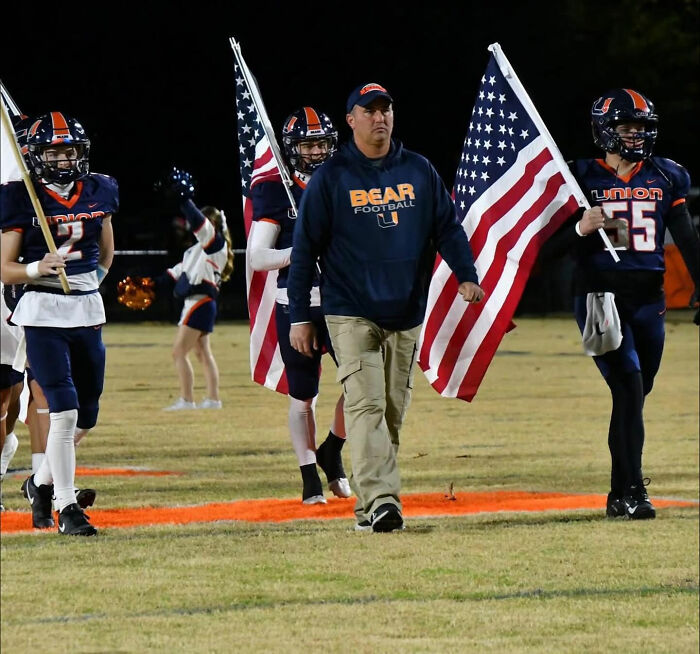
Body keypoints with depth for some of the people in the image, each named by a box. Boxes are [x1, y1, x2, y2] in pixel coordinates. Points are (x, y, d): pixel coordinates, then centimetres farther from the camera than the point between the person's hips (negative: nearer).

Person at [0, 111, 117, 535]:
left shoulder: (99, 191, 6)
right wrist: (37, 269, -23)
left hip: (88, 311, 5)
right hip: (43, 313, -5)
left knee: (86, 416, 10)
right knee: (64, 412, -13)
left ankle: (42, 483, 32)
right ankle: (67, 508, -5)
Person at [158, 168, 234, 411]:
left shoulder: (216, 242, -8)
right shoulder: (202, 247, 19)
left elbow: (199, 223, -25)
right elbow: (178, 270, 24)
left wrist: (184, 200, -29)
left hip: (200, 302, -10)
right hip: (196, 303, 10)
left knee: (179, 352, -10)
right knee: (203, 353, 14)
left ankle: (186, 400, -12)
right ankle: (213, 398, 17)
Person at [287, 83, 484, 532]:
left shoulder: (419, 171, 9)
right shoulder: (330, 178, 0)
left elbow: (448, 226, 9)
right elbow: (305, 248, 2)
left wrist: (466, 275, -9)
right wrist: (300, 316, -1)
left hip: (406, 313, 4)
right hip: (351, 313, -4)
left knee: (393, 411, 7)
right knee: (366, 403, -16)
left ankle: (370, 501, 17)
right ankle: (379, 500, -25)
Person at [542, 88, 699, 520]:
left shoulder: (664, 178, 10)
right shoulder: (583, 179, -1)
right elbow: (550, 249, -1)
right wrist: (580, 229, -20)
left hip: (648, 298, 4)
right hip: (599, 294, -4)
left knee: (636, 393, 11)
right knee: (629, 387, -16)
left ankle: (621, 495, 24)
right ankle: (632, 492, -16)